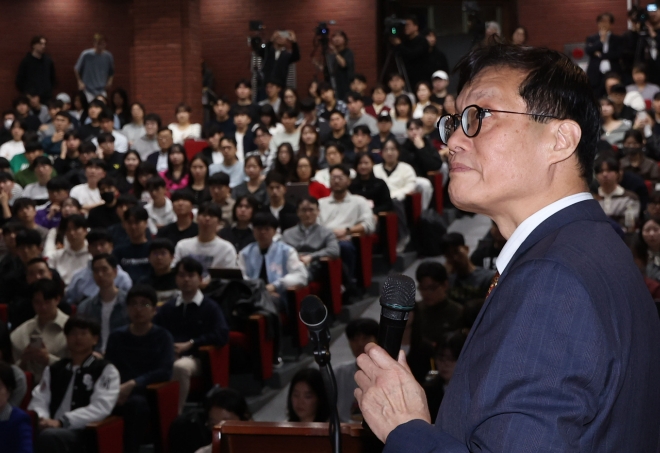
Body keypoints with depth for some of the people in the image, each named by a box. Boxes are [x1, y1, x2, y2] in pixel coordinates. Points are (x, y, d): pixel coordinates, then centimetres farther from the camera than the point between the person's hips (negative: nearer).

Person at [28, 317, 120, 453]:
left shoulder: (106, 370, 9)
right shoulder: (53, 370, 25)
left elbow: (101, 408, -6)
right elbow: (39, 401, 15)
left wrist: (61, 422, -18)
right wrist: (40, 420, -12)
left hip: (84, 433, -4)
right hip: (53, 429, 4)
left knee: (48, 437, -39)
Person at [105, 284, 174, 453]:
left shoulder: (163, 337, 7)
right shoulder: (116, 337, 16)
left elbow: (165, 372, -7)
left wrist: (132, 384, -18)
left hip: (150, 396, -2)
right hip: (119, 393, 2)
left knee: (136, 403, -39)